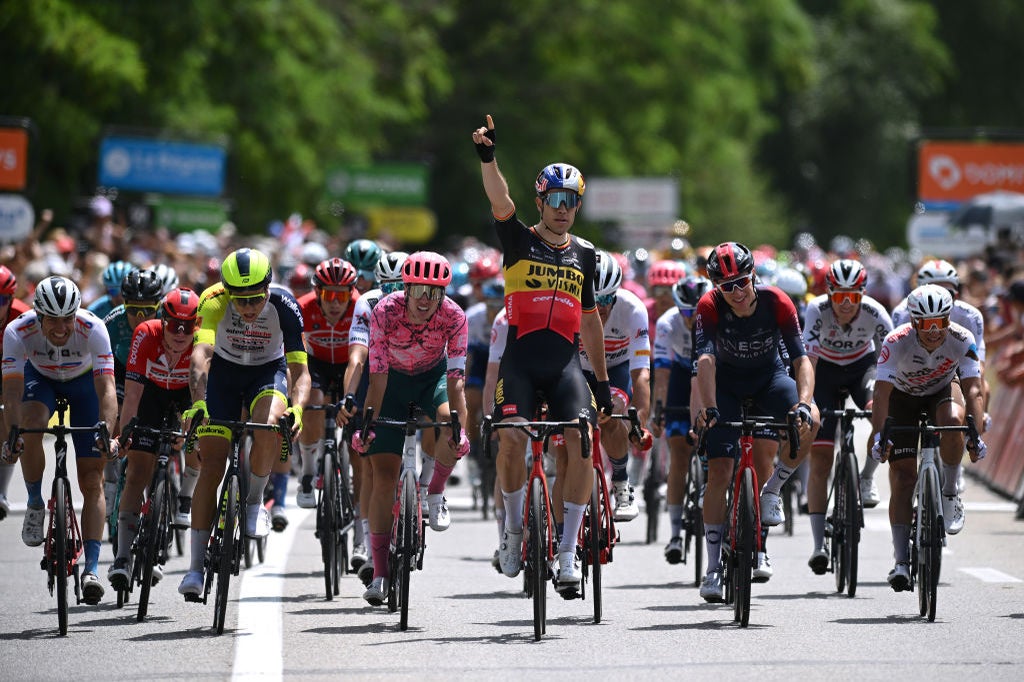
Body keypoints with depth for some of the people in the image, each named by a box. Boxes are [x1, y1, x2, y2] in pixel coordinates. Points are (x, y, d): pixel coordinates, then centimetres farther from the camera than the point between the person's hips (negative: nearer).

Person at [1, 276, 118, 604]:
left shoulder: (92, 329, -35)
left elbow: (106, 389, -40)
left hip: (83, 382, 0)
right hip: (40, 378, 0)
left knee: (92, 481, -9)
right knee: (32, 425, -34)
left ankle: (91, 568, -9)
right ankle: (35, 506, -10)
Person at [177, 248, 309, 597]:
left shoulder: (284, 306, -28)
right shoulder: (214, 301, -30)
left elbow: (299, 370, -28)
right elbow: (201, 353, -42)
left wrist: (297, 409, -48)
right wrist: (198, 403, -58)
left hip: (269, 371, 0)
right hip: (224, 371, 0)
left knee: (270, 427, -33)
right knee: (212, 466, -9)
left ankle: (255, 501, -6)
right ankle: (196, 566, -3)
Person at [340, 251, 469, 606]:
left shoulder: (453, 317, -26)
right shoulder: (385, 312, -28)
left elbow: (455, 377, -28)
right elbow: (377, 375, -26)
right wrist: (367, 424, -31)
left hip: (434, 377, 0)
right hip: (394, 380, 0)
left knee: (453, 438, -33)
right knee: (382, 476, -8)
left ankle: (436, 493, -2)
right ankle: (380, 573, -1)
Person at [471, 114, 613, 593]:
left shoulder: (584, 254, 15)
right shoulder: (520, 240, 4)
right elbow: (500, 202, -16)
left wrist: (603, 382, 20)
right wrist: (487, 157, -34)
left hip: (566, 363, 2)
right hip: (521, 360, -2)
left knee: (583, 443, -17)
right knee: (511, 439, -21)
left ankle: (567, 550, -9)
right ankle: (514, 529, 4)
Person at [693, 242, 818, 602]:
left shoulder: (776, 302, -25)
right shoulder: (710, 307, -26)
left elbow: (801, 359, -28)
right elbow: (706, 359, -36)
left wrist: (803, 403, -45)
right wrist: (708, 408, -51)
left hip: (770, 376, 1)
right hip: (728, 381, -1)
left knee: (809, 420, -31)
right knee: (719, 471, -12)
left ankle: (771, 491, -7)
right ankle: (713, 568, -2)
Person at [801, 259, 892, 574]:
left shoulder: (874, 313, -28)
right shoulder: (818, 310, -31)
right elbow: (808, 357, -40)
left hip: (862, 366, 2)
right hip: (825, 370, -2)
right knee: (820, 459, -11)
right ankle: (819, 545, -11)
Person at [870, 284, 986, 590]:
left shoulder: (962, 340, -28)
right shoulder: (897, 342, -32)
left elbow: (973, 390, -33)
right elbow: (881, 393, -37)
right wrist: (880, 436, -50)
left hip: (942, 391, 1)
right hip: (903, 397, -1)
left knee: (953, 421, -36)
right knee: (903, 477, -11)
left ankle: (949, 495, -14)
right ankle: (901, 562, -9)